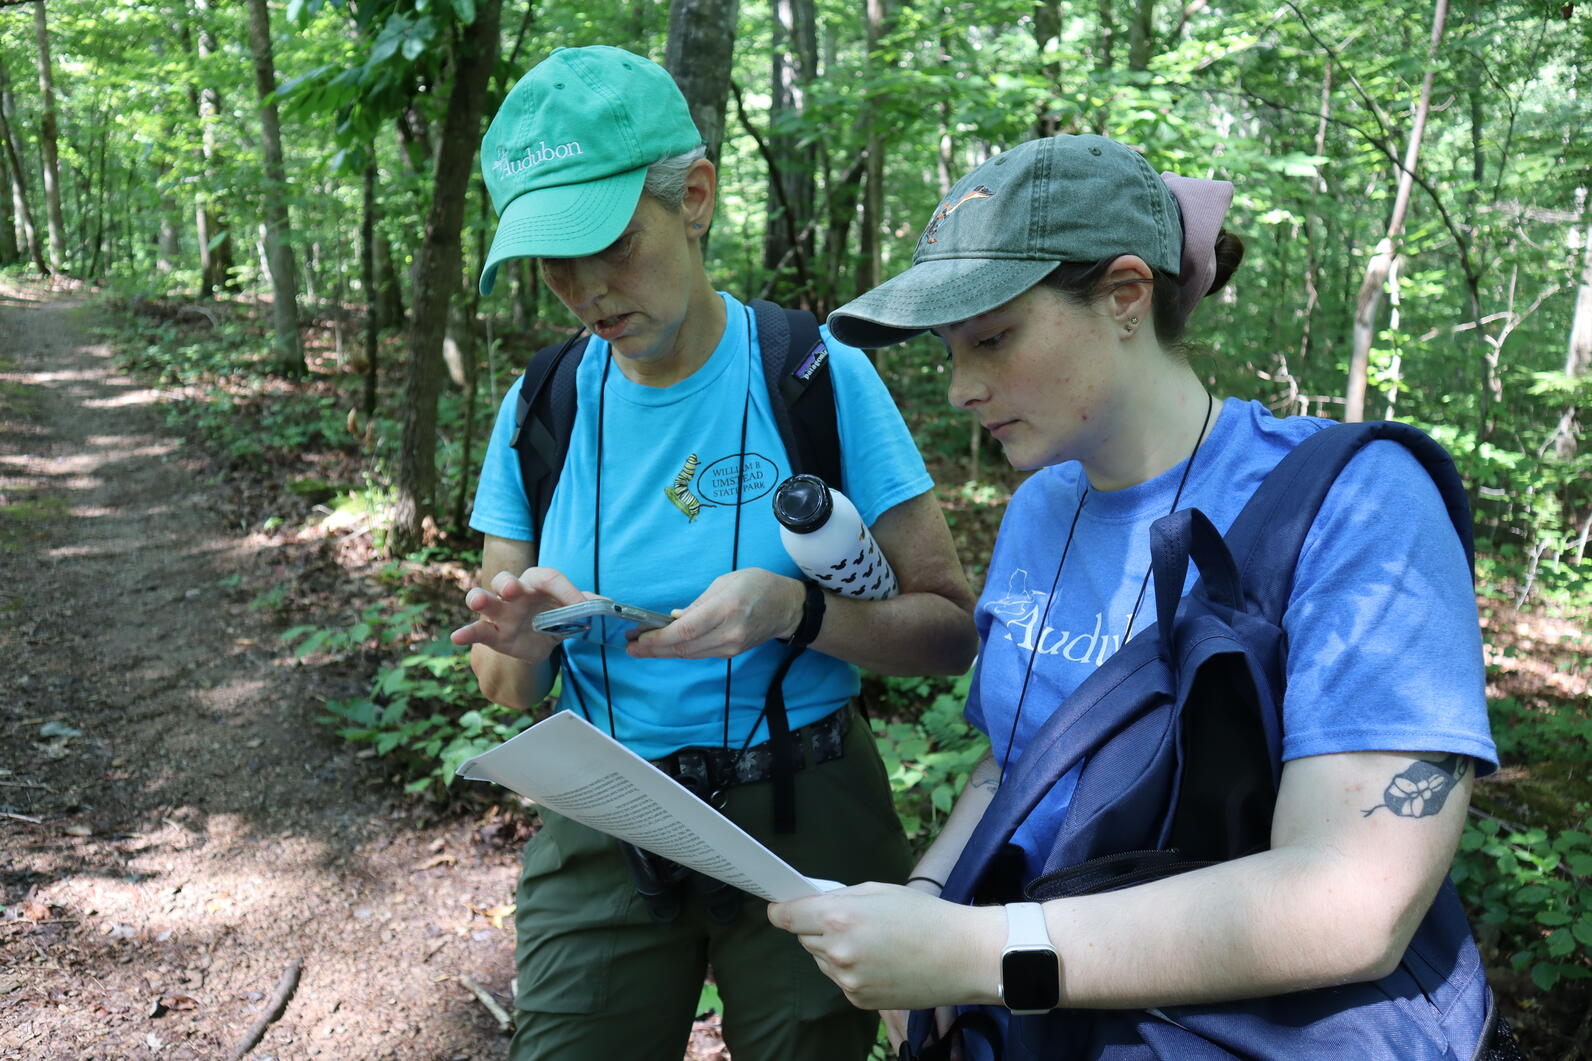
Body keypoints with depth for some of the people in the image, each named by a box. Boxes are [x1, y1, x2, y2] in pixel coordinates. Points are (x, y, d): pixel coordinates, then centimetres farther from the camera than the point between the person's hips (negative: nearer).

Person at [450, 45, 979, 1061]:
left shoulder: (819, 377, -12)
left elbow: (950, 627, -9)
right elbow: (509, 690, 5)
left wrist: (793, 611, -26)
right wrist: (524, 636, -18)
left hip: (804, 824, -2)